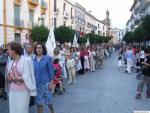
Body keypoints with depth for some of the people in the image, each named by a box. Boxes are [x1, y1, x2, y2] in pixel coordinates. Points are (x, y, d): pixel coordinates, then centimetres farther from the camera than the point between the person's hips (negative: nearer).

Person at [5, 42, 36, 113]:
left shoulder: (26, 60, -9)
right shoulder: (10, 63, 9)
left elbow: (27, 77, -11)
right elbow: (8, 77, 15)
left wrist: (17, 78, -15)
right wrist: (9, 78, -5)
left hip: (23, 91, -5)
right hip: (12, 91, 6)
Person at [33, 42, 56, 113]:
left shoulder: (48, 58, -6)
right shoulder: (33, 59, 2)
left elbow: (51, 71, -6)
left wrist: (51, 83, -10)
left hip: (45, 83, -3)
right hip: (36, 83, 3)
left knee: (48, 99, 8)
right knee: (39, 101, 9)